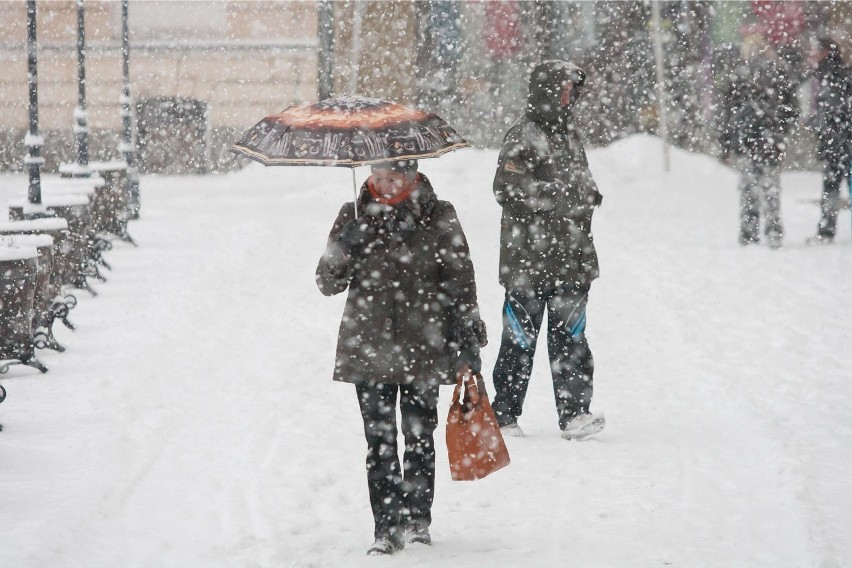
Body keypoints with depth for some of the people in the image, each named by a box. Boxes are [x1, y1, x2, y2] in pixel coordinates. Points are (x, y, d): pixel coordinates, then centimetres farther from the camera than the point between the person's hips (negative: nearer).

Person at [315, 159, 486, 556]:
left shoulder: (438, 217, 2)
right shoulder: (354, 217, 6)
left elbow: (460, 281, 4)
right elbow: (328, 283, 8)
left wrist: (468, 343, 1)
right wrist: (344, 249, -12)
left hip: (423, 349, -1)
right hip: (369, 351, 1)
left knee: (419, 436, 3)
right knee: (380, 443, -1)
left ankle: (417, 520, 17)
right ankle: (387, 528, 2)